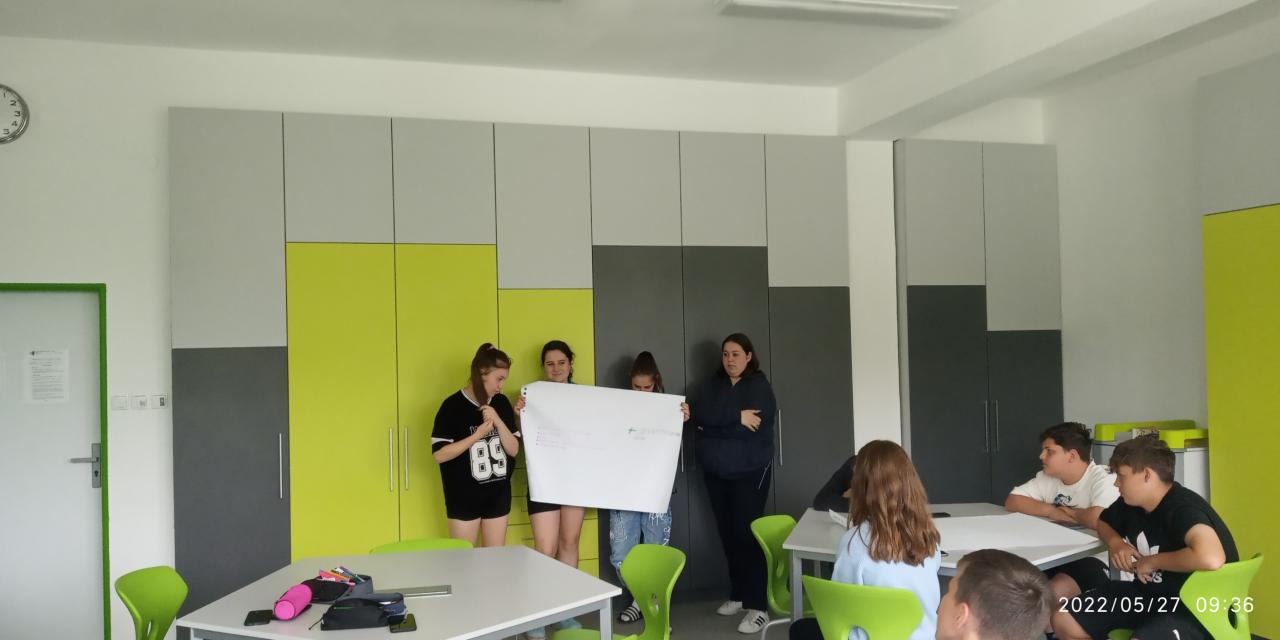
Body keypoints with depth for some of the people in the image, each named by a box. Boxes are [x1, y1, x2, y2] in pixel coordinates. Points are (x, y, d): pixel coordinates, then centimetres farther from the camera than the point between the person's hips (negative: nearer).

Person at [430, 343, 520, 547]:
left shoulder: (502, 403, 4)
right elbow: (439, 454, -17)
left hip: (498, 495, 5)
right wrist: (478, 435, -22)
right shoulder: (453, 405, -12)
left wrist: (498, 421, -14)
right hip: (464, 497, -5)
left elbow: (514, 450, 1)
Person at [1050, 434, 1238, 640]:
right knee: (1064, 620, 3)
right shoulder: (1130, 502, 2)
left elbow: (1211, 558, -46)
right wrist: (1115, 543, 0)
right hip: (1150, 593, 9)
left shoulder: (1183, 509, -25)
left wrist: (1152, 561, -28)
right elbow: (1103, 522, 25)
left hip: (1195, 607, -9)